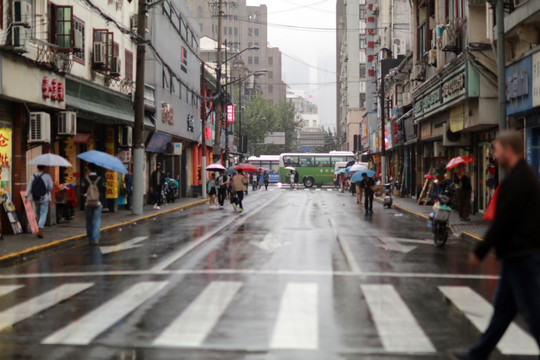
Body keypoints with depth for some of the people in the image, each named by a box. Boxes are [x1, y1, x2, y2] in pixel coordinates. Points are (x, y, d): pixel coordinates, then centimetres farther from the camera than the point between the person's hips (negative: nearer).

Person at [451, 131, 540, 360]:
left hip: (521, 255, -10)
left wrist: (480, 252, -14)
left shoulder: (518, 180, -20)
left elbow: (503, 221, -21)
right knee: (503, 306, 15)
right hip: (518, 254, 10)